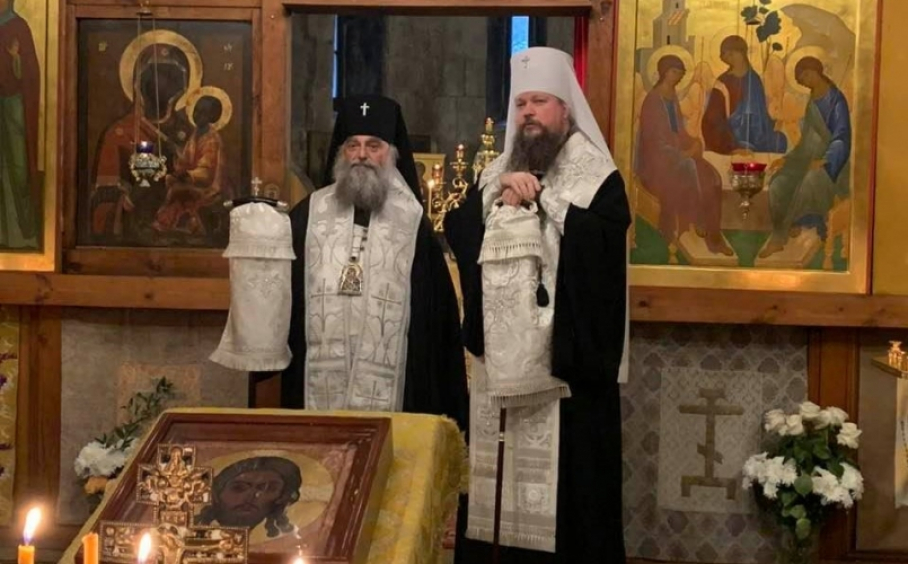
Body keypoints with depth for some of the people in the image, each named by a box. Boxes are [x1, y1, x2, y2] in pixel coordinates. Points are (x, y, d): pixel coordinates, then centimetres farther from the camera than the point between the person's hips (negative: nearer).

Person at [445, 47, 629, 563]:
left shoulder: (598, 177, -1)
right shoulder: (495, 173, 15)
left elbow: (601, 240, -18)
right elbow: (457, 232, 3)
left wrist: (541, 196, -15)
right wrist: (498, 196, -11)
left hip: (568, 355, -4)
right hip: (500, 351, 5)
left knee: (563, 477, -3)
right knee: (500, 472, 6)